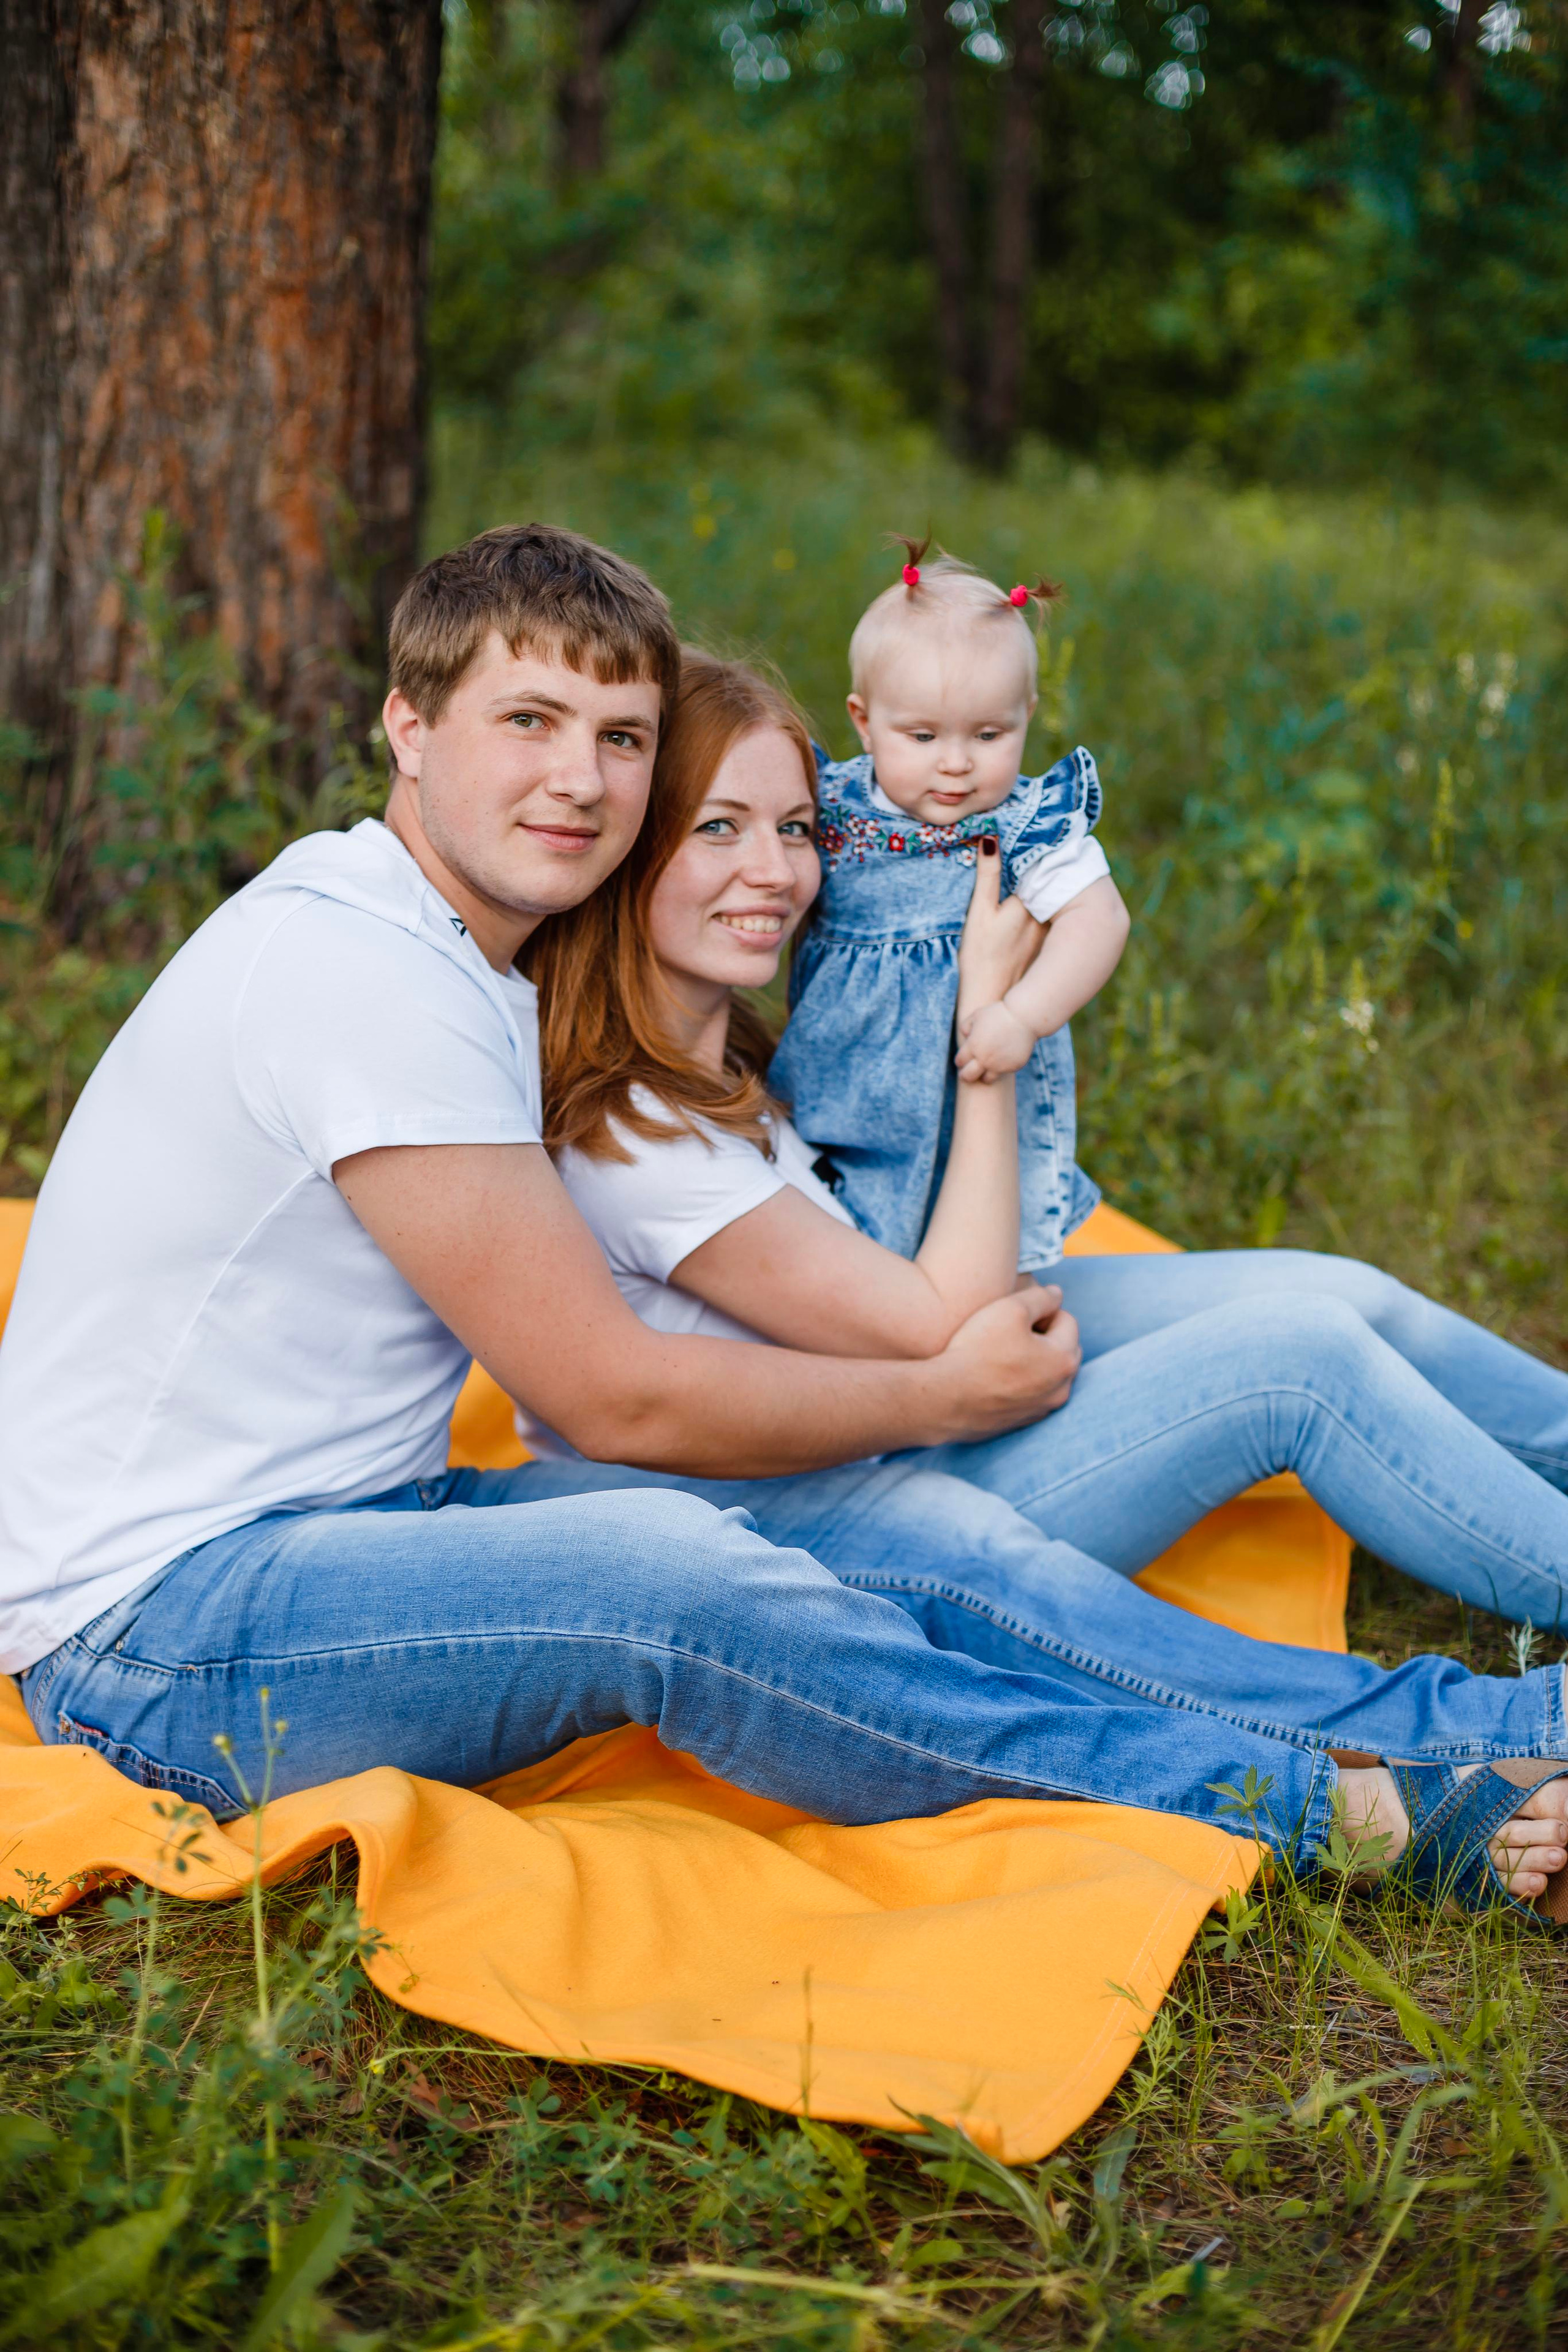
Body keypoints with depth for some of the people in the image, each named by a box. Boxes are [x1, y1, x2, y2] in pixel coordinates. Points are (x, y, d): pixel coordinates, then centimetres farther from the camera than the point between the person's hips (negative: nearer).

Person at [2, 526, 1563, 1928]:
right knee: (675, 1576, -34)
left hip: (357, 1527, 9)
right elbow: (614, 1399, -18)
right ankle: (1344, 1807, -30)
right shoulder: (352, 958, -19)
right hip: (154, 1628, -9)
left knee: (893, 1521, -10)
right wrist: (948, 1394, -5)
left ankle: (1441, 1723, -13)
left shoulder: (462, 971, 11)